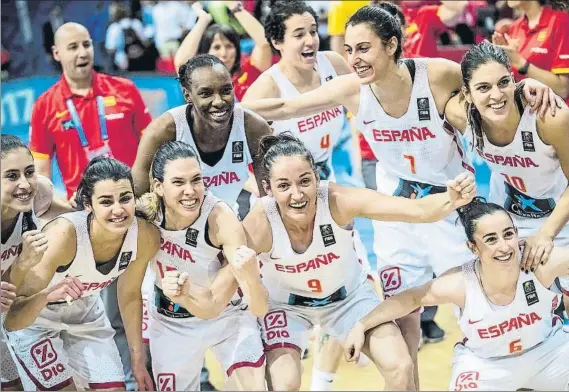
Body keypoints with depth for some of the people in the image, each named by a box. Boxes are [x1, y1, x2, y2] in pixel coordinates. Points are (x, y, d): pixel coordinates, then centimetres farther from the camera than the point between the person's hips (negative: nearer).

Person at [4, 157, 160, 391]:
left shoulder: (146, 237, -23)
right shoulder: (63, 234, -38)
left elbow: (130, 296, -2)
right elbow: (12, 321, -39)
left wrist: (138, 360, 4)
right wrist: (47, 295, -58)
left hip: (84, 314, 5)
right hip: (34, 319, -4)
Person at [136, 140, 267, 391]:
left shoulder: (222, 220, -32)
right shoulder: (145, 211, -23)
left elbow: (260, 310, -36)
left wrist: (250, 275, -54)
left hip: (228, 316, -3)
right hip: (169, 322, 3)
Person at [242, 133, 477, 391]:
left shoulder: (338, 200, -32)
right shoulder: (260, 224, -33)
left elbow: (419, 210, -40)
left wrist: (452, 200, -59)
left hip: (349, 295, 2)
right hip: (286, 304, -1)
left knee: (400, 369, -11)